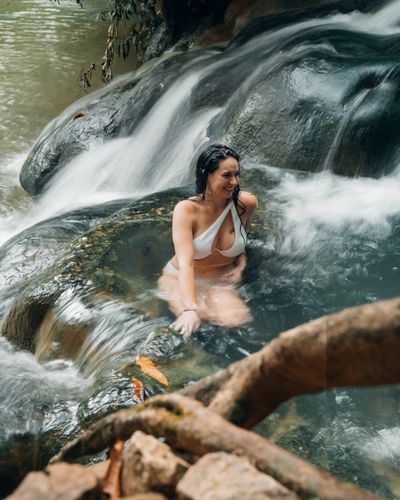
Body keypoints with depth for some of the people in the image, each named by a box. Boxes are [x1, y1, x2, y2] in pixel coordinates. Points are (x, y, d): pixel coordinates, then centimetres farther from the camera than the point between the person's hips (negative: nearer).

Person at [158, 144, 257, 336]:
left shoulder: (246, 203, -10)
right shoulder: (186, 209, -21)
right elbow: (185, 263, -33)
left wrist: (241, 263, -3)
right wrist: (190, 310, -47)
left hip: (222, 282, 3)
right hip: (181, 281, -3)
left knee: (235, 320, -29)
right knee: (194, 323, -34)